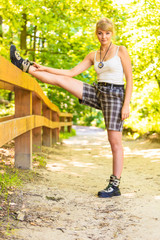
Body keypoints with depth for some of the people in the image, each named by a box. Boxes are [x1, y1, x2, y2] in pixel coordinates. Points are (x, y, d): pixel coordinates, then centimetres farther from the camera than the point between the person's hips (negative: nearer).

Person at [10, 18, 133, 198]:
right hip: (98, 94, 5)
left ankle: (115, 186, 2)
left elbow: (130, 79, -7)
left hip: (115, 96, -5)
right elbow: (72, 72, 10)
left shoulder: (121, 51, -3)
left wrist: (126, 105, -14)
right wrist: (45, 69, 5)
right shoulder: (94, 55, 13)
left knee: (115, 142, -5)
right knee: (61, 80, -4)